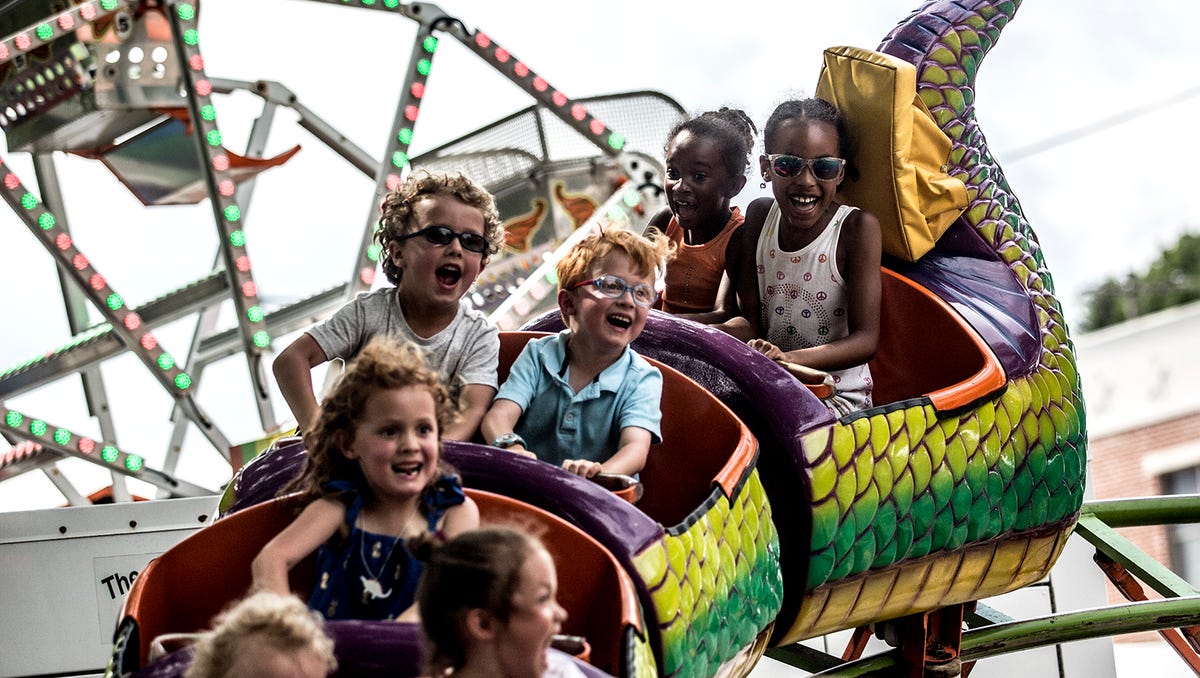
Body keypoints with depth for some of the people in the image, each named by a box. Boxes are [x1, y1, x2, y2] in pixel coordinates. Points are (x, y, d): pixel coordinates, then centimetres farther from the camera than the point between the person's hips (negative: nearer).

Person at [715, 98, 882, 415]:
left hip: (839, 397, -5)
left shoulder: (858, 228, -11)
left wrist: (788, 358, -33)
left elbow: (865, 340, -16)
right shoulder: (760, 216, 5)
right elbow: (750, 320, 4)